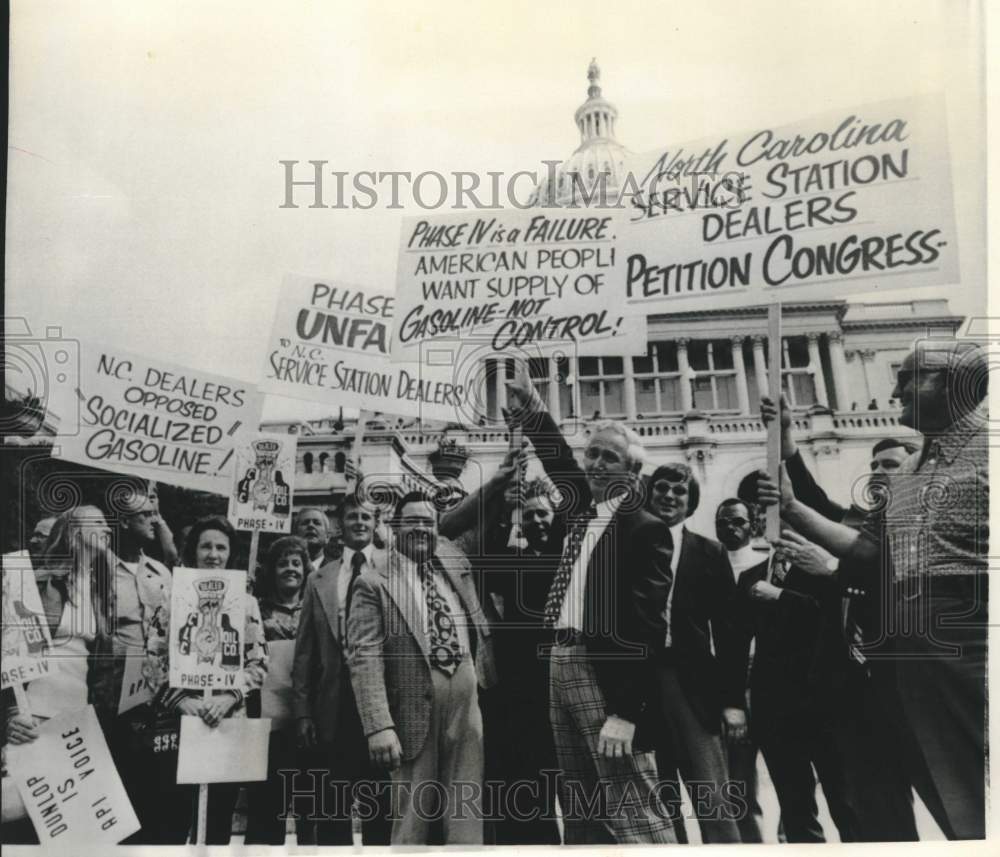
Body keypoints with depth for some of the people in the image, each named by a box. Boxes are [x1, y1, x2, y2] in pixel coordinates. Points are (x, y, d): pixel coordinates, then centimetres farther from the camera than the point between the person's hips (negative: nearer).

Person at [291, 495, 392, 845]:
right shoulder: (319, 579, 9)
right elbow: (304, 651, 8)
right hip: (332, 706, 3)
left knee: (381, 804, 10)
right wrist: (302, 711, 2)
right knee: (331, 808, 12)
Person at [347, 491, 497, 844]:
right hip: (414, 714, -4)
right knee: (411, 823, 5)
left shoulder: (456, 566, 12)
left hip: (466, 710, 4)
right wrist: (379, 726, -19)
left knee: (466, 822, 9)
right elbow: (365, 659, -11)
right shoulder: (374, 583, -3)